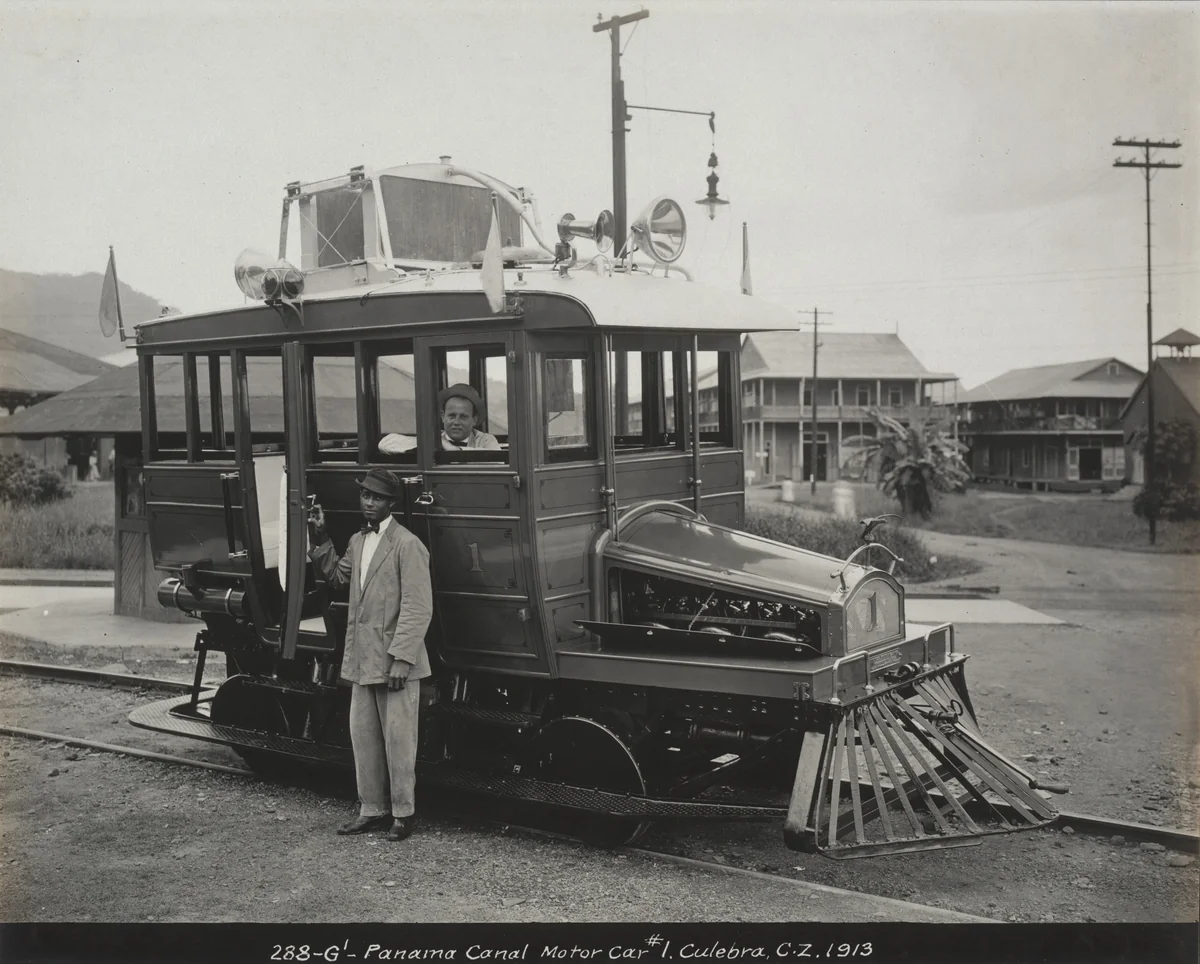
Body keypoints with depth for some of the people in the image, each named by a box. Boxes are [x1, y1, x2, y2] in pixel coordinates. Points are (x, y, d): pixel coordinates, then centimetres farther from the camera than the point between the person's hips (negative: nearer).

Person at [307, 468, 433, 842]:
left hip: (395, 661, -8)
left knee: (398, 738, 1)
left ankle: (403, 812, 13)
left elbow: (417, 608, -16)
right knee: (363, 736, 13)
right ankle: (372, 809, 24)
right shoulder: (357, 541, 12)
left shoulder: (406, 545, -13)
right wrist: (320, 539, 16)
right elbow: (337, 576, 29)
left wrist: (401, 659, -20)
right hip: (361, 660, 8)